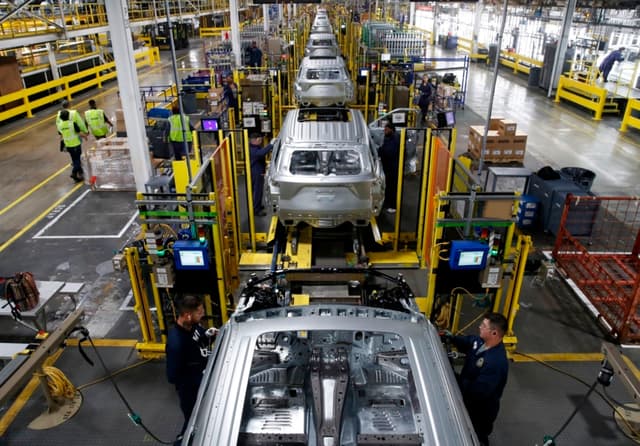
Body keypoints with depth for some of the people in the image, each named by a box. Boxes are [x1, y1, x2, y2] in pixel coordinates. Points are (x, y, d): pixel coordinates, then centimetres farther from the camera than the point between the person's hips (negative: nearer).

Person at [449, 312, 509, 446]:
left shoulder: (496, 363, -39)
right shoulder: (481, 341, -13)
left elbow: (477, 392, -35)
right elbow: (466, 342, 11)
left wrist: (455, 379, -25)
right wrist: (451, 338, -6)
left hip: (481, 410, -8)